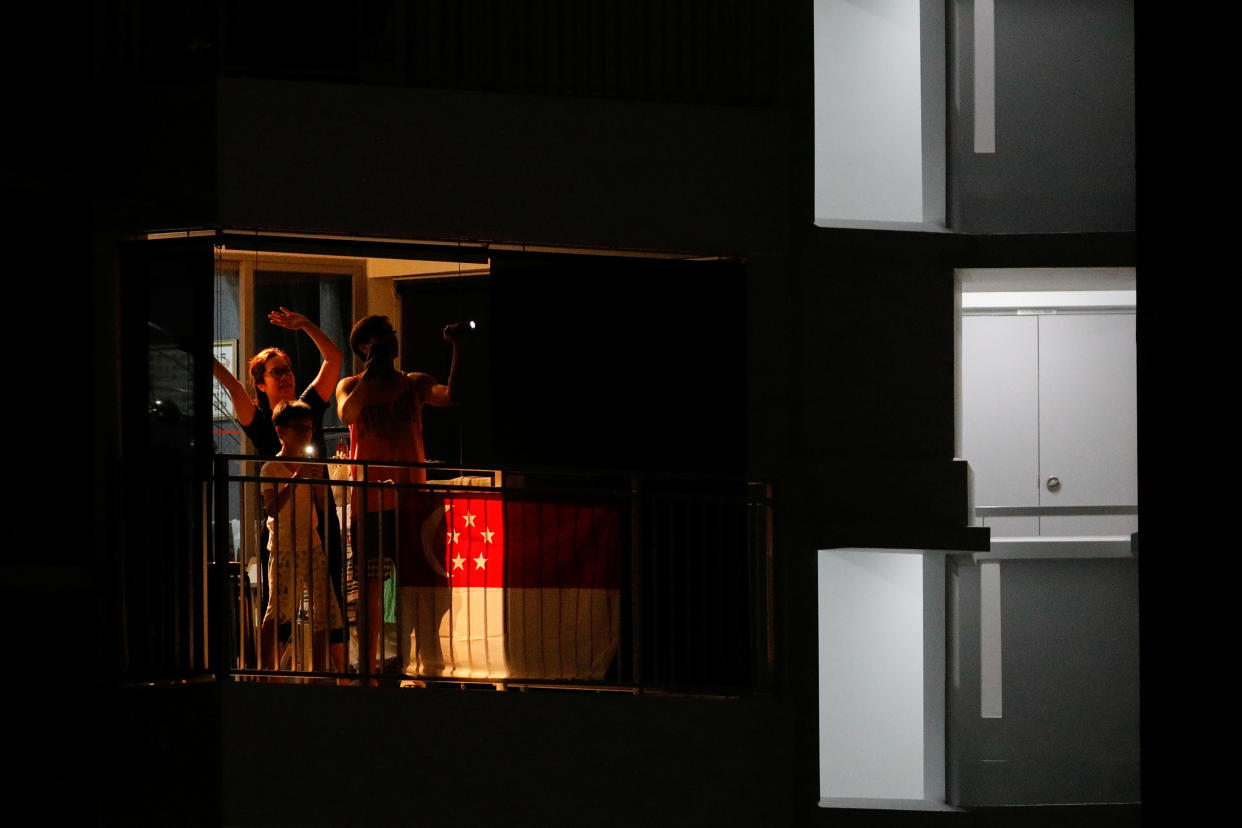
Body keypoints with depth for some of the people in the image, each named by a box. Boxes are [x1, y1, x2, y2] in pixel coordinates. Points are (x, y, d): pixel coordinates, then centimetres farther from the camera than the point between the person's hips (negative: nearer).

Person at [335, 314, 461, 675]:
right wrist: (371, 373, -12)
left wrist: (457, 349, -14)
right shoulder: (351, 386, 9)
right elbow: (347, 414, -13)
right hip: (369, 501, -1)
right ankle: (368, 669, 6)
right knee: (370, 587, 1)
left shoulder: (414, 384, 11)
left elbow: (451, 396, -8)